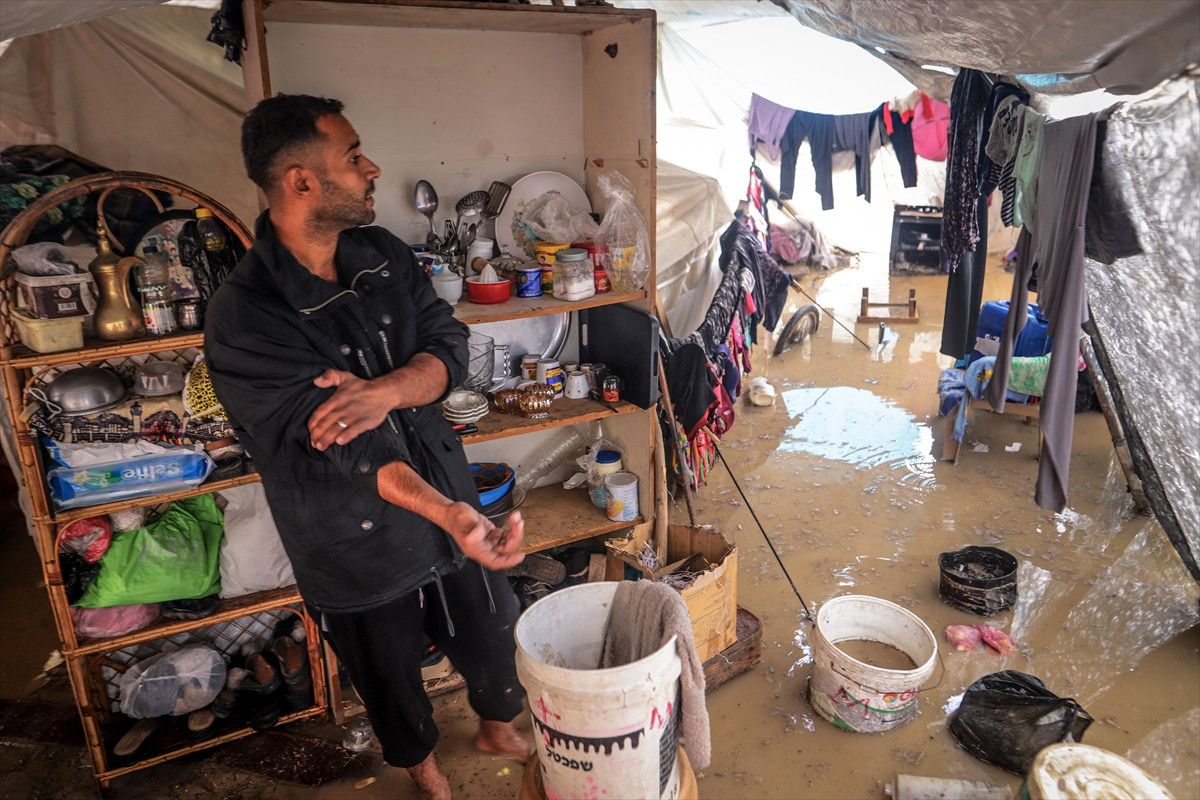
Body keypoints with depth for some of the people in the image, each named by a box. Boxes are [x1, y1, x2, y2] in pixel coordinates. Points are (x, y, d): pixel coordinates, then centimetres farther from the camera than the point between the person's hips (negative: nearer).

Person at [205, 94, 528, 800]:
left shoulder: (384, 256, -4)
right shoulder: (242, 321, -24)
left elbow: (450, 346, -11)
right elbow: (343, 444, -32)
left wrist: (386, 390, -32)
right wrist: (448, 513, -46)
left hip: (450, 497, 5)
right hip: (358, 540, -4)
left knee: (491, 636, 22)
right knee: (392, 671, 21)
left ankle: (499, 729, 55)